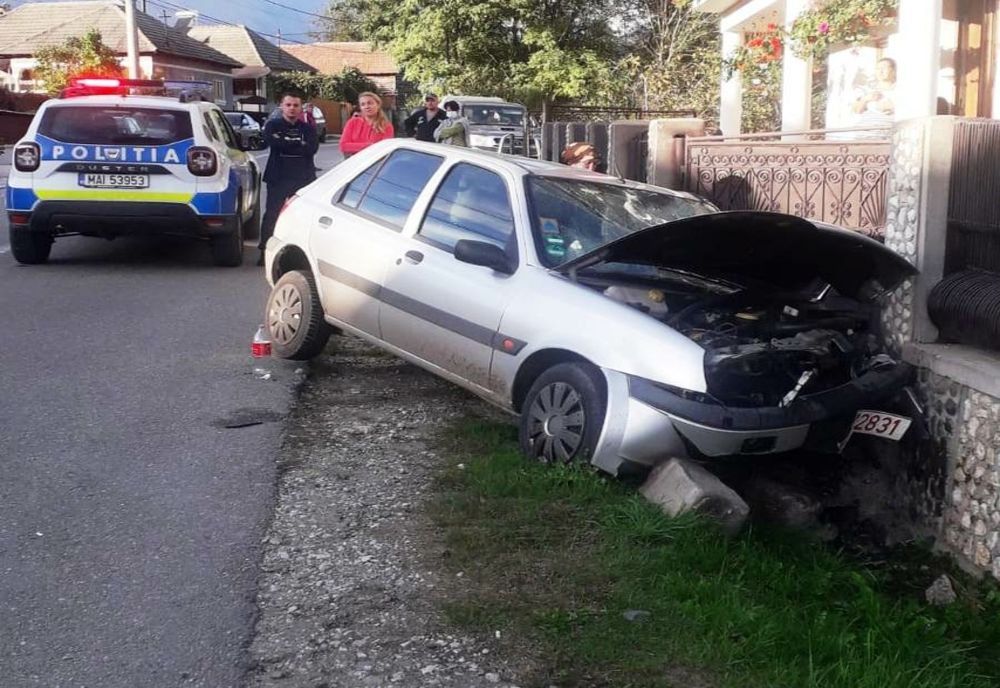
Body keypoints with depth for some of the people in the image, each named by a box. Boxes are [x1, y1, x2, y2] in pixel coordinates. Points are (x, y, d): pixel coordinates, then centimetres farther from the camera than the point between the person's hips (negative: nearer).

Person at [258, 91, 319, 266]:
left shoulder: (308, 128, 11)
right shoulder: (272, 125, 7)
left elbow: (312, 148, -8)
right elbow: (270, 141, -14)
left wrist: (285, 143, -10)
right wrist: (299, 145, -10)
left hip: (303, 177, 2)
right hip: (278, 177, -1)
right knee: (271, 214, -2)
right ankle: (265, 251, 4)